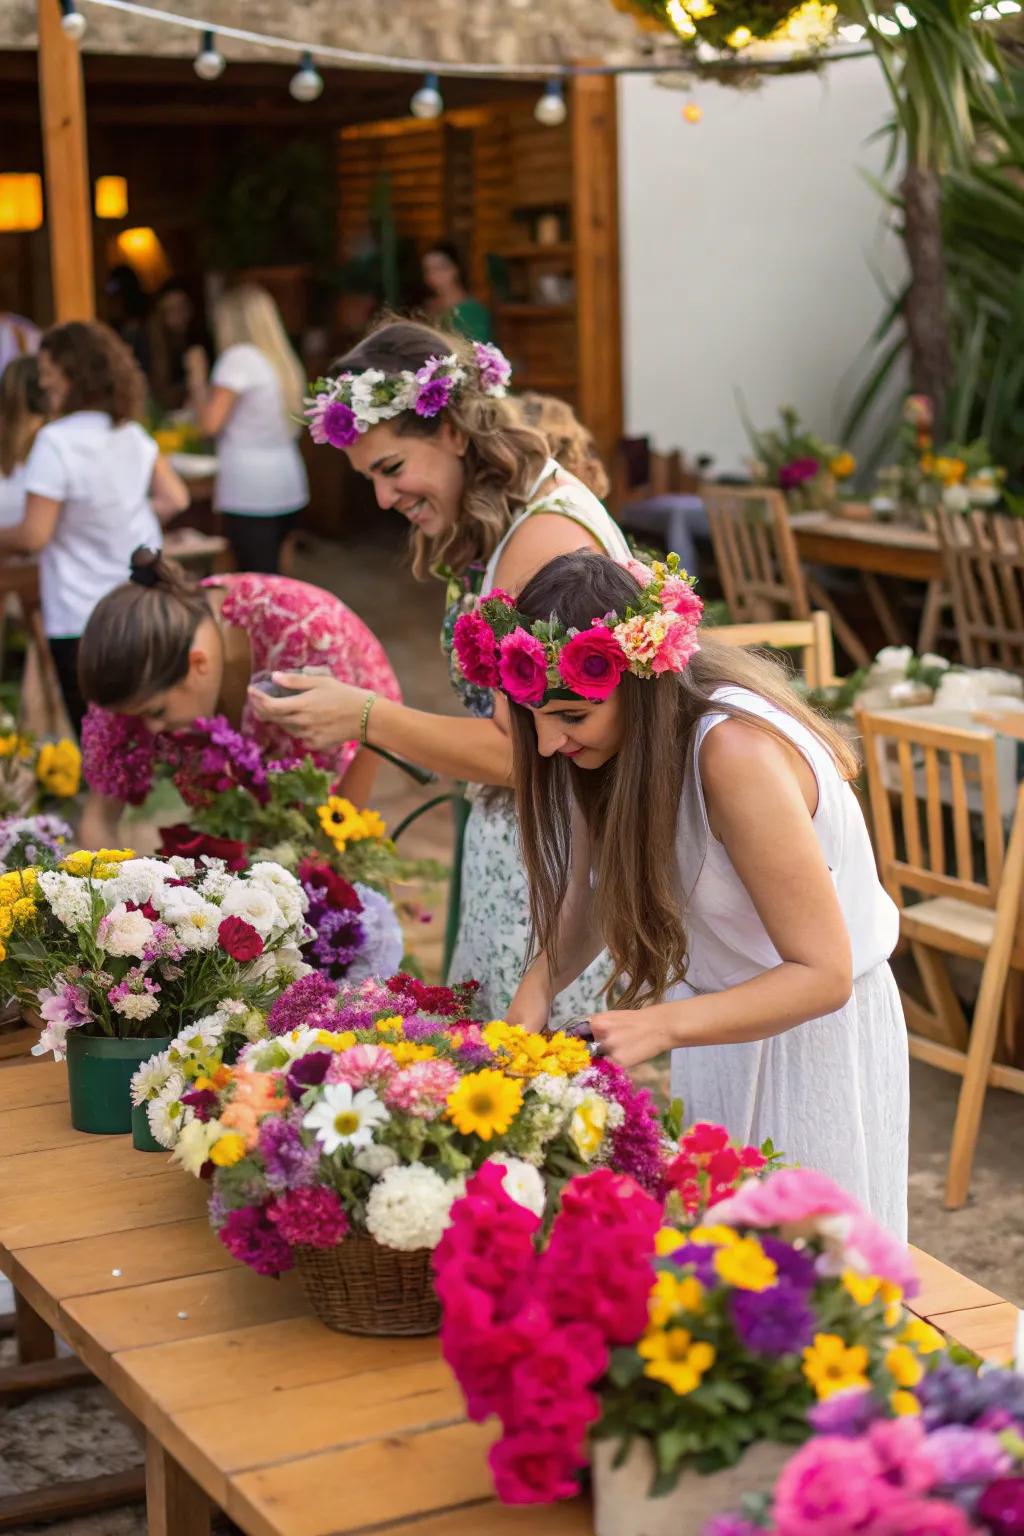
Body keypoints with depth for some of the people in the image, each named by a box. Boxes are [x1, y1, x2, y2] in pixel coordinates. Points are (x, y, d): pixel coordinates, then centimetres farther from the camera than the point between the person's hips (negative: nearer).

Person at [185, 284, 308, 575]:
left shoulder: (239, 357, -9)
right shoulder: (284, 361, 14)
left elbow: (210, 423, -12)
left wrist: (197, 377, 3)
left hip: (250, 493, -8)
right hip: (288, 489, 8)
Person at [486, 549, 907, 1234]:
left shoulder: (736, 753, -33)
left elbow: (823, 976, -30)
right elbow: (587, 895, -5)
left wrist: (661, 1026, -40)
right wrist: (536, 992, -24)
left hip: (811, 1033, -6)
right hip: (719, 1020, 7)